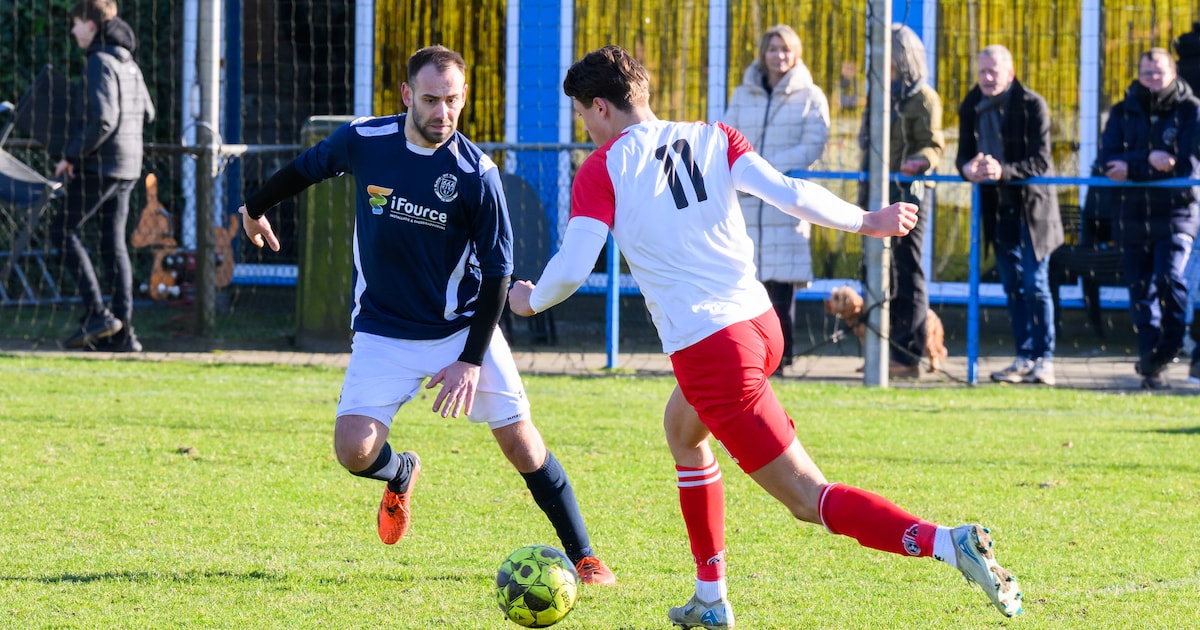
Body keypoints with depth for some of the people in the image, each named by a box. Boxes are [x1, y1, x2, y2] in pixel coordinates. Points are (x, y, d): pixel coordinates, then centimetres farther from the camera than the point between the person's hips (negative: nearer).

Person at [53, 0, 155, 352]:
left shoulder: (100, 63, -14)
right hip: (128, 165, 9)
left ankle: (96, 313, -9)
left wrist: (72, 156, -14)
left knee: (63, 231, -1)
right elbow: (147, 114, 21)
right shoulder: (129, 64, 13)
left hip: (100, 164, -9)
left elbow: (101, 120, -22)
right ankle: (122, 332, 5)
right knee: (113, 243, 8)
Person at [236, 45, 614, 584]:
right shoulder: (364, 140, -10)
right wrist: (255, 208, 28)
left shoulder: (477, 174, -16)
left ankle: (582, 556, 9)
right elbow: (307, 168, 12)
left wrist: (472, 360, -16)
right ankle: (401, 476, 25)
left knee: (519, 440, -6)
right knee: (354, 451, -13)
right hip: (383, 332, 1)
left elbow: (497, 272, -10)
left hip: (463, 326, -1)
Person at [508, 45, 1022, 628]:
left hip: (708, 350, -7)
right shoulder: (712, 138, 10)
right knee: (682, 429, 34)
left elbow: (572, 269, -9)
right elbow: (787, 194, -3)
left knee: (809, 499, -7)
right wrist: (864, 221, 10)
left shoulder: (602, 170, -3)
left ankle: (950, 544, -29)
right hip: (761, 323, 7)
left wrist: (530, 300, 13)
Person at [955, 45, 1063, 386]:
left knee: (1035, 285, -7)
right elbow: (964, 154, 7)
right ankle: (1024, 358, 13)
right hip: (998, 208, 5)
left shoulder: (1032, 106, -11)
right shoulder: (971, 108, 5)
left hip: (1032, 207, -5)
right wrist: (968, 168, -19)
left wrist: (1003, 171, -34)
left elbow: (1040, 162, -17)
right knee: (1013, 287, 8)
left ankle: (1044, 359, -3)